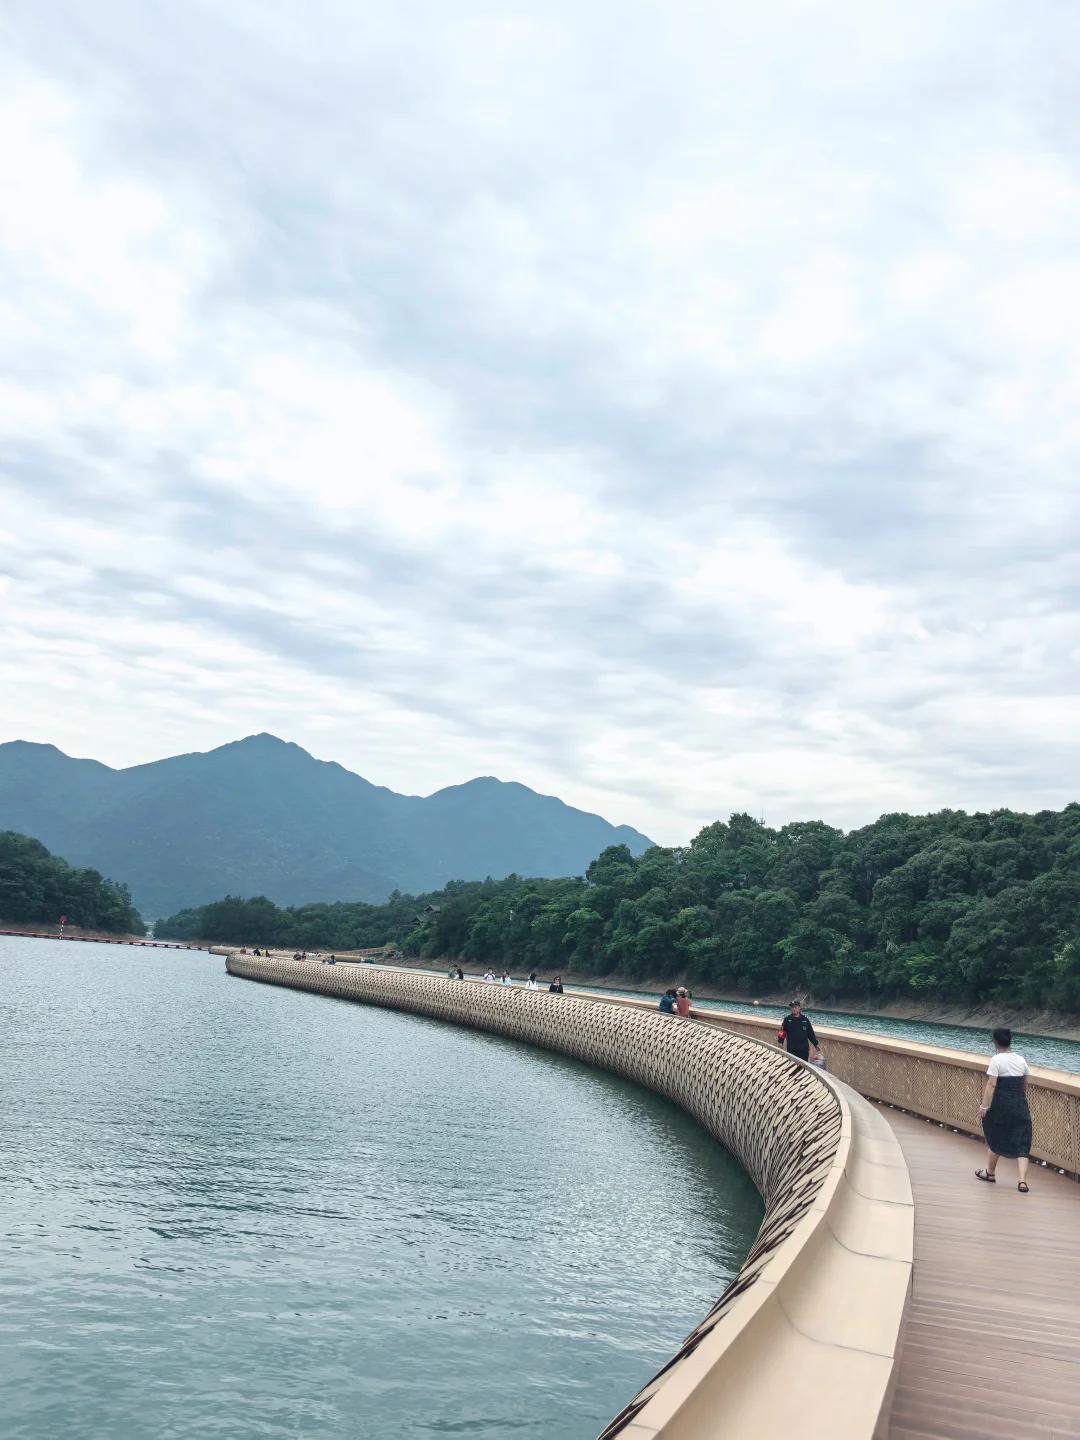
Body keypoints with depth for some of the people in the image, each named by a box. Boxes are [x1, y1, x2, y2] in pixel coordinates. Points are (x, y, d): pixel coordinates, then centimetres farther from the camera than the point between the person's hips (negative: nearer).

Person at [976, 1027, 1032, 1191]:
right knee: (1021, 1143, 2)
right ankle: (1023, 1181, -10)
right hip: (1020, 1105, 4)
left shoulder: (997, 1060, -10)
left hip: (1001, 1105, -4)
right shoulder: (1021, 1060, 7)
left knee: (995, 1140, 15)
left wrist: (984, 1106, -15)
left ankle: (990, 1173, 30)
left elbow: (991, 1085, -16)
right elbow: (1025, 1085, 16)